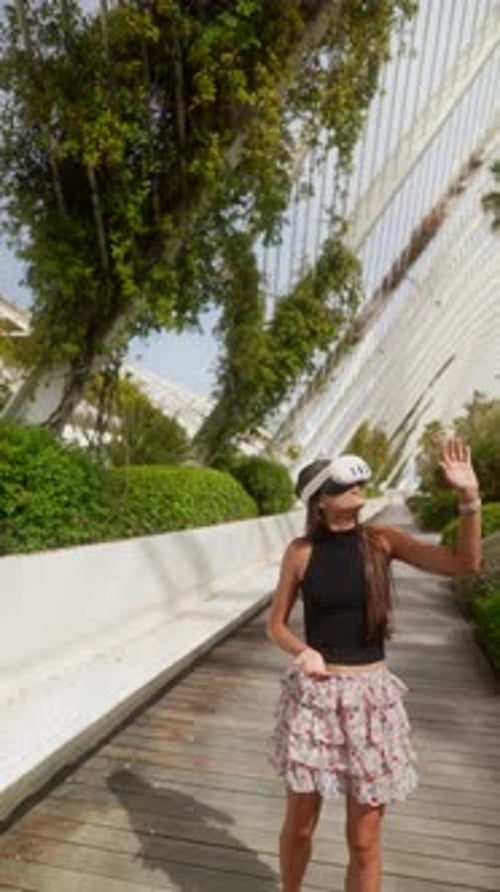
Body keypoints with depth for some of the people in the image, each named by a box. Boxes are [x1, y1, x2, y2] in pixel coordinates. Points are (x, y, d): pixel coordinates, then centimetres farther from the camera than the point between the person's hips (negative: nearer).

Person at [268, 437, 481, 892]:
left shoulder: (382, 540, -5)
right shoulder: (301, 551, -8)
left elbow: (465, 562, -14)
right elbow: (276, 624, 2)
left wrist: (470, 497, -25)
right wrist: (302, 651, -17)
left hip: (371, 697, 1)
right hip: (313, 698, 0)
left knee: (364, 839, 12)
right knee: (300, 823, 17)